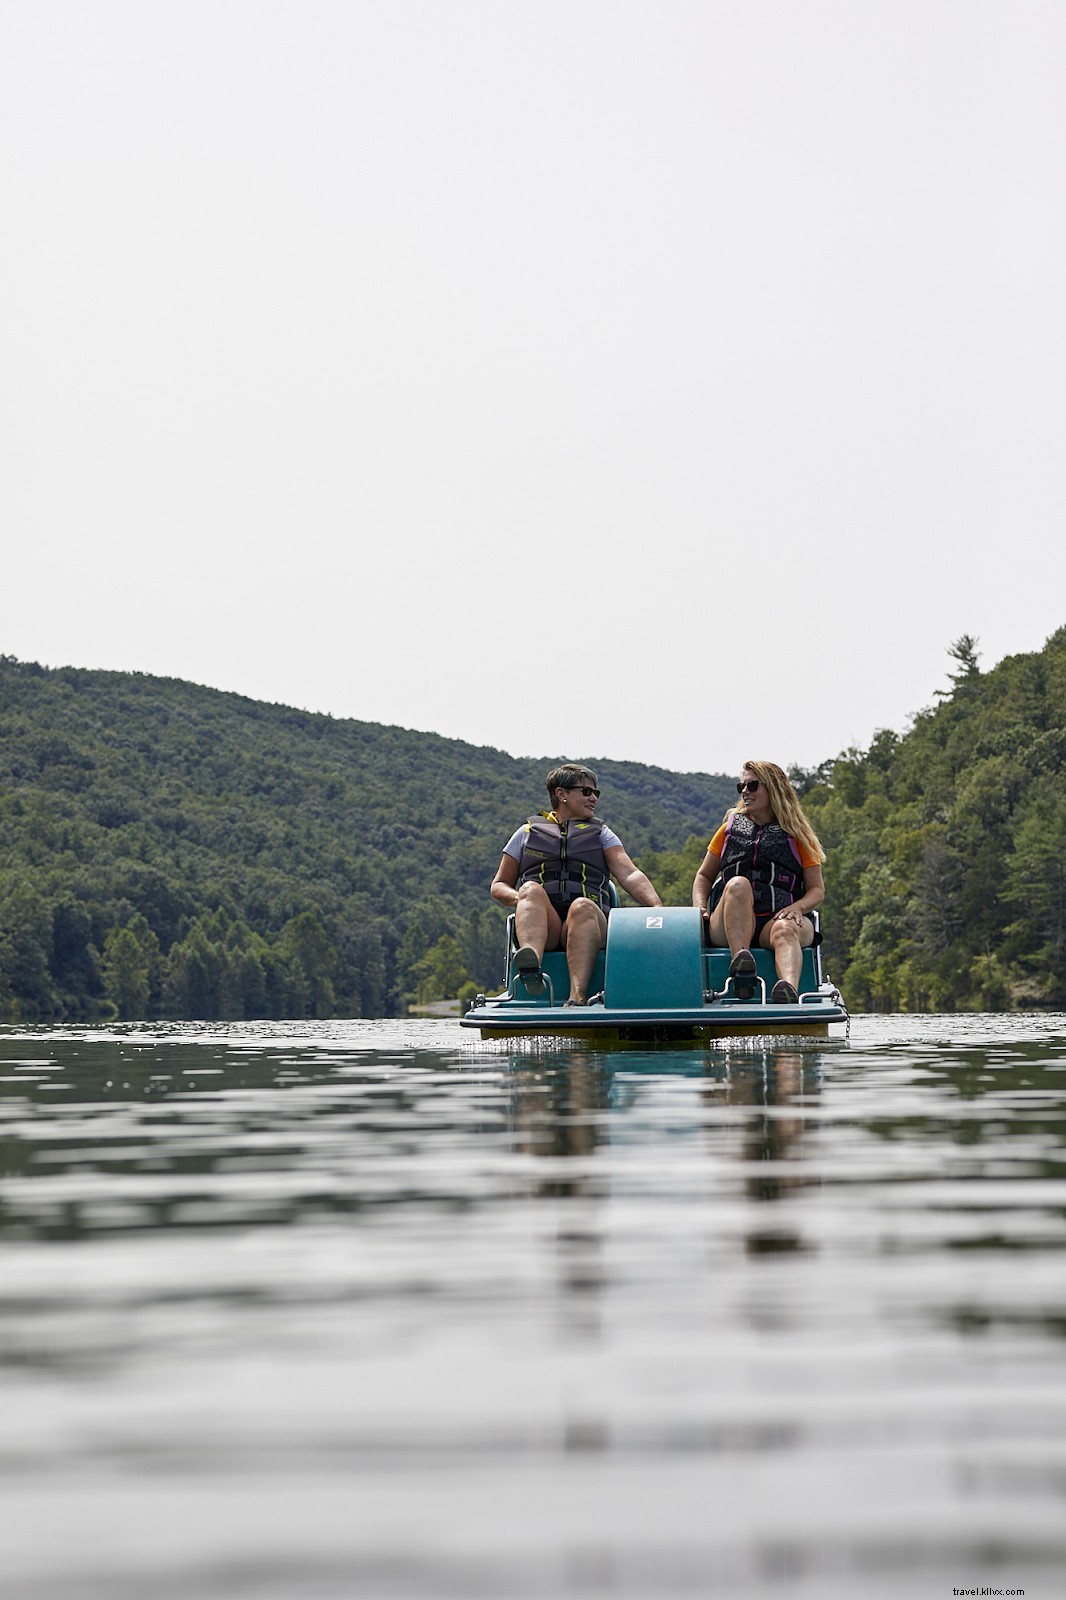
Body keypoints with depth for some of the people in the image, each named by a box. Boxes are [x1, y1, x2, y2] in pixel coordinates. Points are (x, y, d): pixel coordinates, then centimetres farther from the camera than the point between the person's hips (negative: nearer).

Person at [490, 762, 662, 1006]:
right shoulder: (528, 833, 23)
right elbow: (498, 886, 22)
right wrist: (518, 897, -3)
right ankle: (531, 965, -61)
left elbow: (629, 874, 7)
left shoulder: (601, 834, 24)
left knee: (582, 906, -34)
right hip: (541, 929, 0)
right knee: (531, 889, -31)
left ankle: (577, 996, -56)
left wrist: (658, 908, -13)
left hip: (587, 924, 0)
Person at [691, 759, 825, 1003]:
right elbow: (704, 876, 25)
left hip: (778, 918, -1)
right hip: (728, 925, 1)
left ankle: (789, 991, -70)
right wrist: (700, 908, 4)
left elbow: (817, 889, 11)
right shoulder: (730, 829, 22)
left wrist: (797, 907, -12)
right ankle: (740, 962, -53)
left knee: (785, 929, -38)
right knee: (738, 884, -32)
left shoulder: (797, 835, 15)